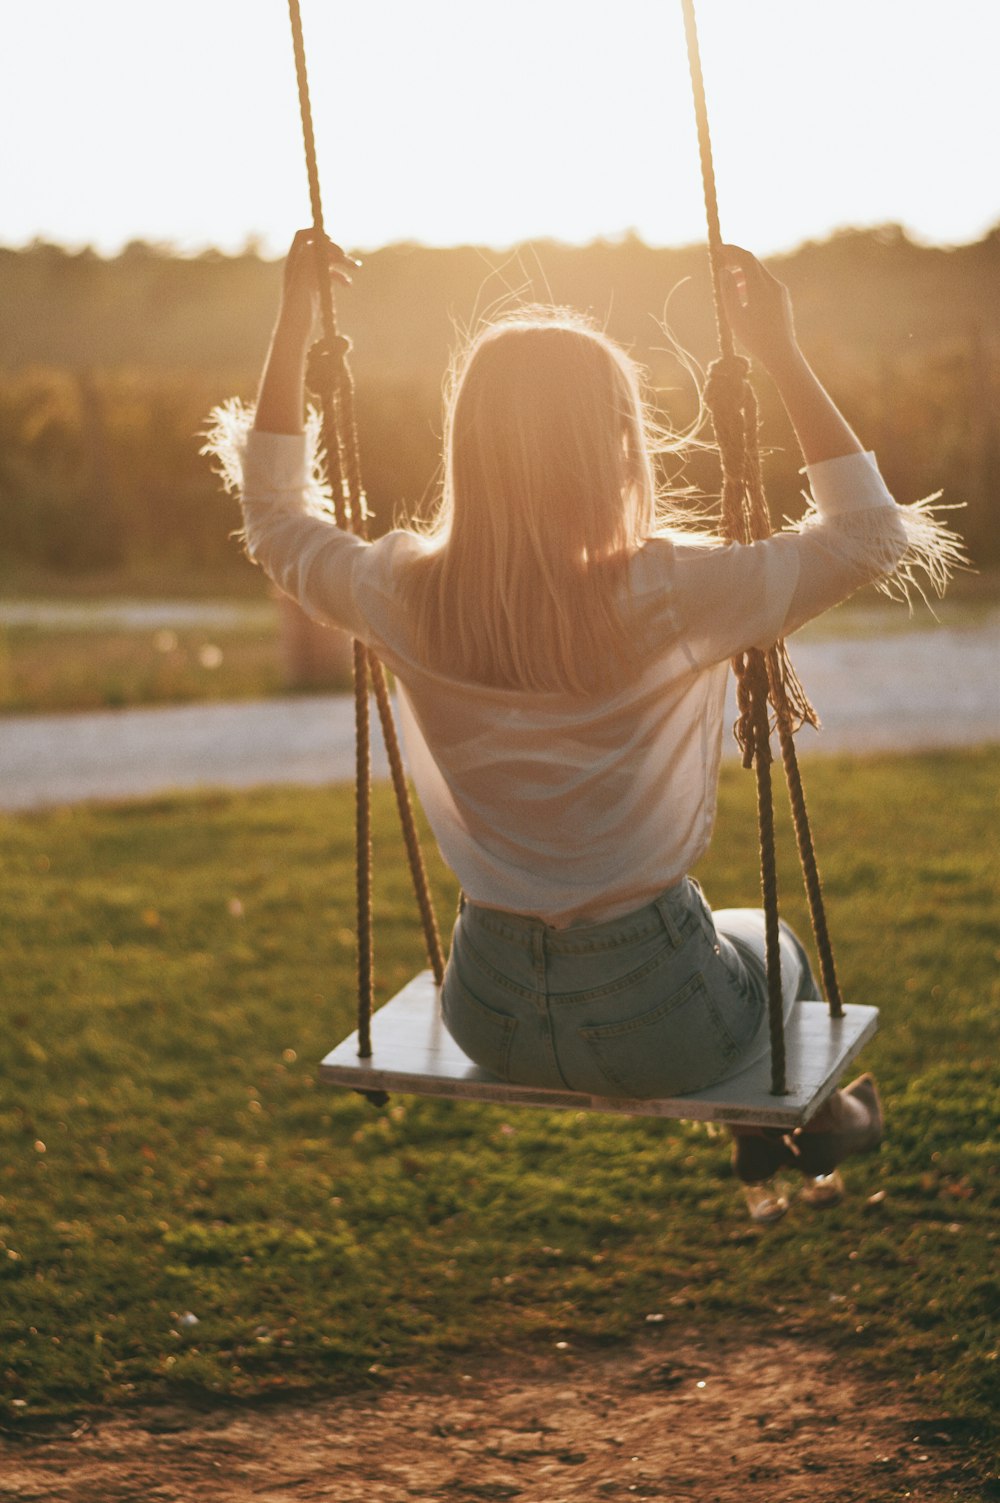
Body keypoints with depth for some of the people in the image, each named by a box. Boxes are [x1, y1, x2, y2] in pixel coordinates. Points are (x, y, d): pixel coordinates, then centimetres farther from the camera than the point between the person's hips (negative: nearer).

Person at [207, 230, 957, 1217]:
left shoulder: (404, 597, -12)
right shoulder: (666, 597, -23)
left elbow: (275, 519, 10)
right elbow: (871, 533, -9)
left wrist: (292, 325, 10)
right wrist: (782, 357, -8)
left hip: (489, 1018, 4)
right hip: (653, 1022, -3)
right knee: (768, 945, 33)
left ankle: (762, 1141, 62)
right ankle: (809, 1126, 62)